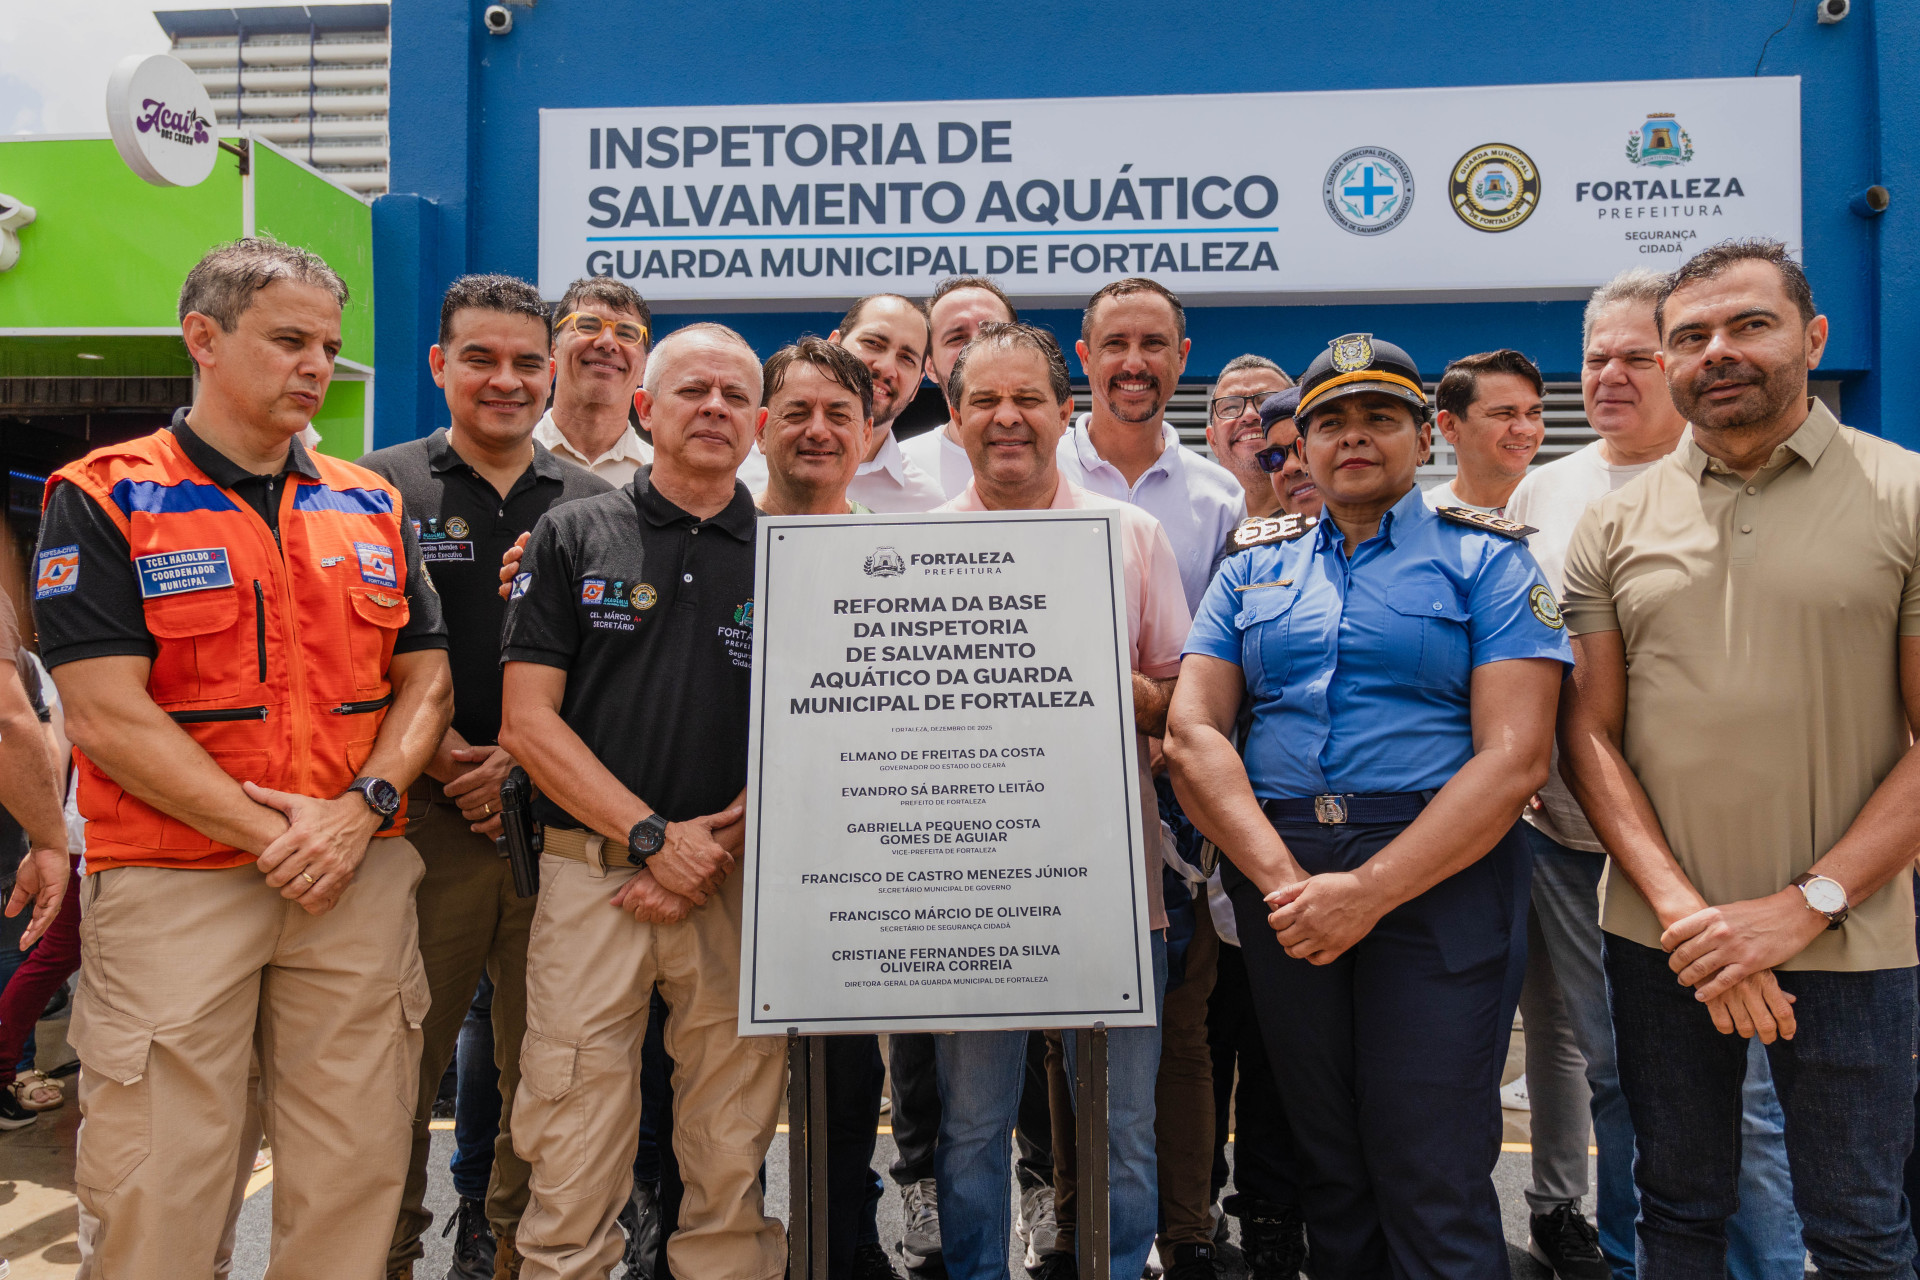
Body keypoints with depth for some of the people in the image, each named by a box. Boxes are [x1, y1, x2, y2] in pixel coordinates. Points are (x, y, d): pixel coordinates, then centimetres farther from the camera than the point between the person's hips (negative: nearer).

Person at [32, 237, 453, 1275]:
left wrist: (360, 810, -8)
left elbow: (426, 680, 9)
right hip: (171, 885, -3)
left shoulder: (370, 507, 12)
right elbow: (110, 718, -10)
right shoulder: (102, 502, -1)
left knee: (355, 1176, 10)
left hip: (362, 878, 4)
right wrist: (273, 837, -13)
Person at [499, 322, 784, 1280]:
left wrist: (712, 853, -7)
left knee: (733, 1162, 9)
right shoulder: (573, 536, 6)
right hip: (591, 874, -1)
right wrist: (654, 834, -9)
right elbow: (527, 719, -1)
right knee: (571, 1174, 2)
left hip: (738, 886, 1)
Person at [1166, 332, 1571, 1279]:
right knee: (1326, 1163, 14)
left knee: (1434, 1185, -2)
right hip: (1275, 870, 3)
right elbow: (1191, 732, 3)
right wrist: (1279, 875, -12)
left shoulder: (1485, 559, 3)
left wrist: (1369, 892, -17)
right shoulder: (1255, 566, 13)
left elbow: (1515, 755, -8)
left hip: (1438, 872, -3)